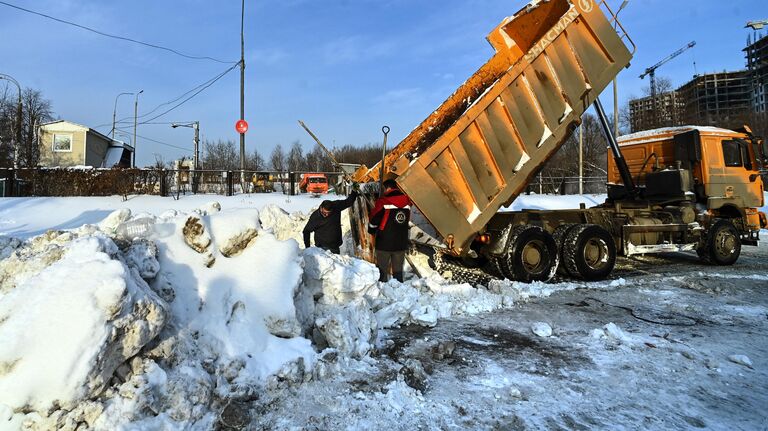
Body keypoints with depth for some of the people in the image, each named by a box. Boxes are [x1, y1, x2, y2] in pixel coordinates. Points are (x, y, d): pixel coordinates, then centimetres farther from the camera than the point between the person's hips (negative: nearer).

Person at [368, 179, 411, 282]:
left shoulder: (383, 202, -15)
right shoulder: (406, 201, 2)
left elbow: (373, 219, -8)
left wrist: (372, 231, 11)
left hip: (384, 243, -4)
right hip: (401, 243, 5)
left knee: (383, 270, 6)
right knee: (398, 270, 13)